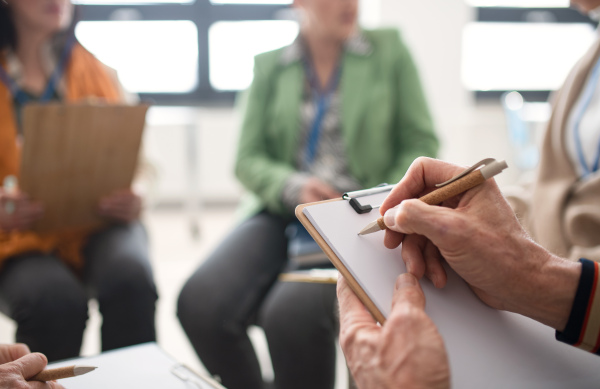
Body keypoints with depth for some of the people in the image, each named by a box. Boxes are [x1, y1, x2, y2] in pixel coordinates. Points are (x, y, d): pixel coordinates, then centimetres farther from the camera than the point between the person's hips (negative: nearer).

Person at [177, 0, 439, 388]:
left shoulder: (389, 50, 7)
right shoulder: (270, 66, 11)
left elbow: (421, 144, 6)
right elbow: (248, 159, 8)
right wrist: (293, 187, -13)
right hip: (283, 212, 3)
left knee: (292, 311, -33)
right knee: (200, 303, -25)